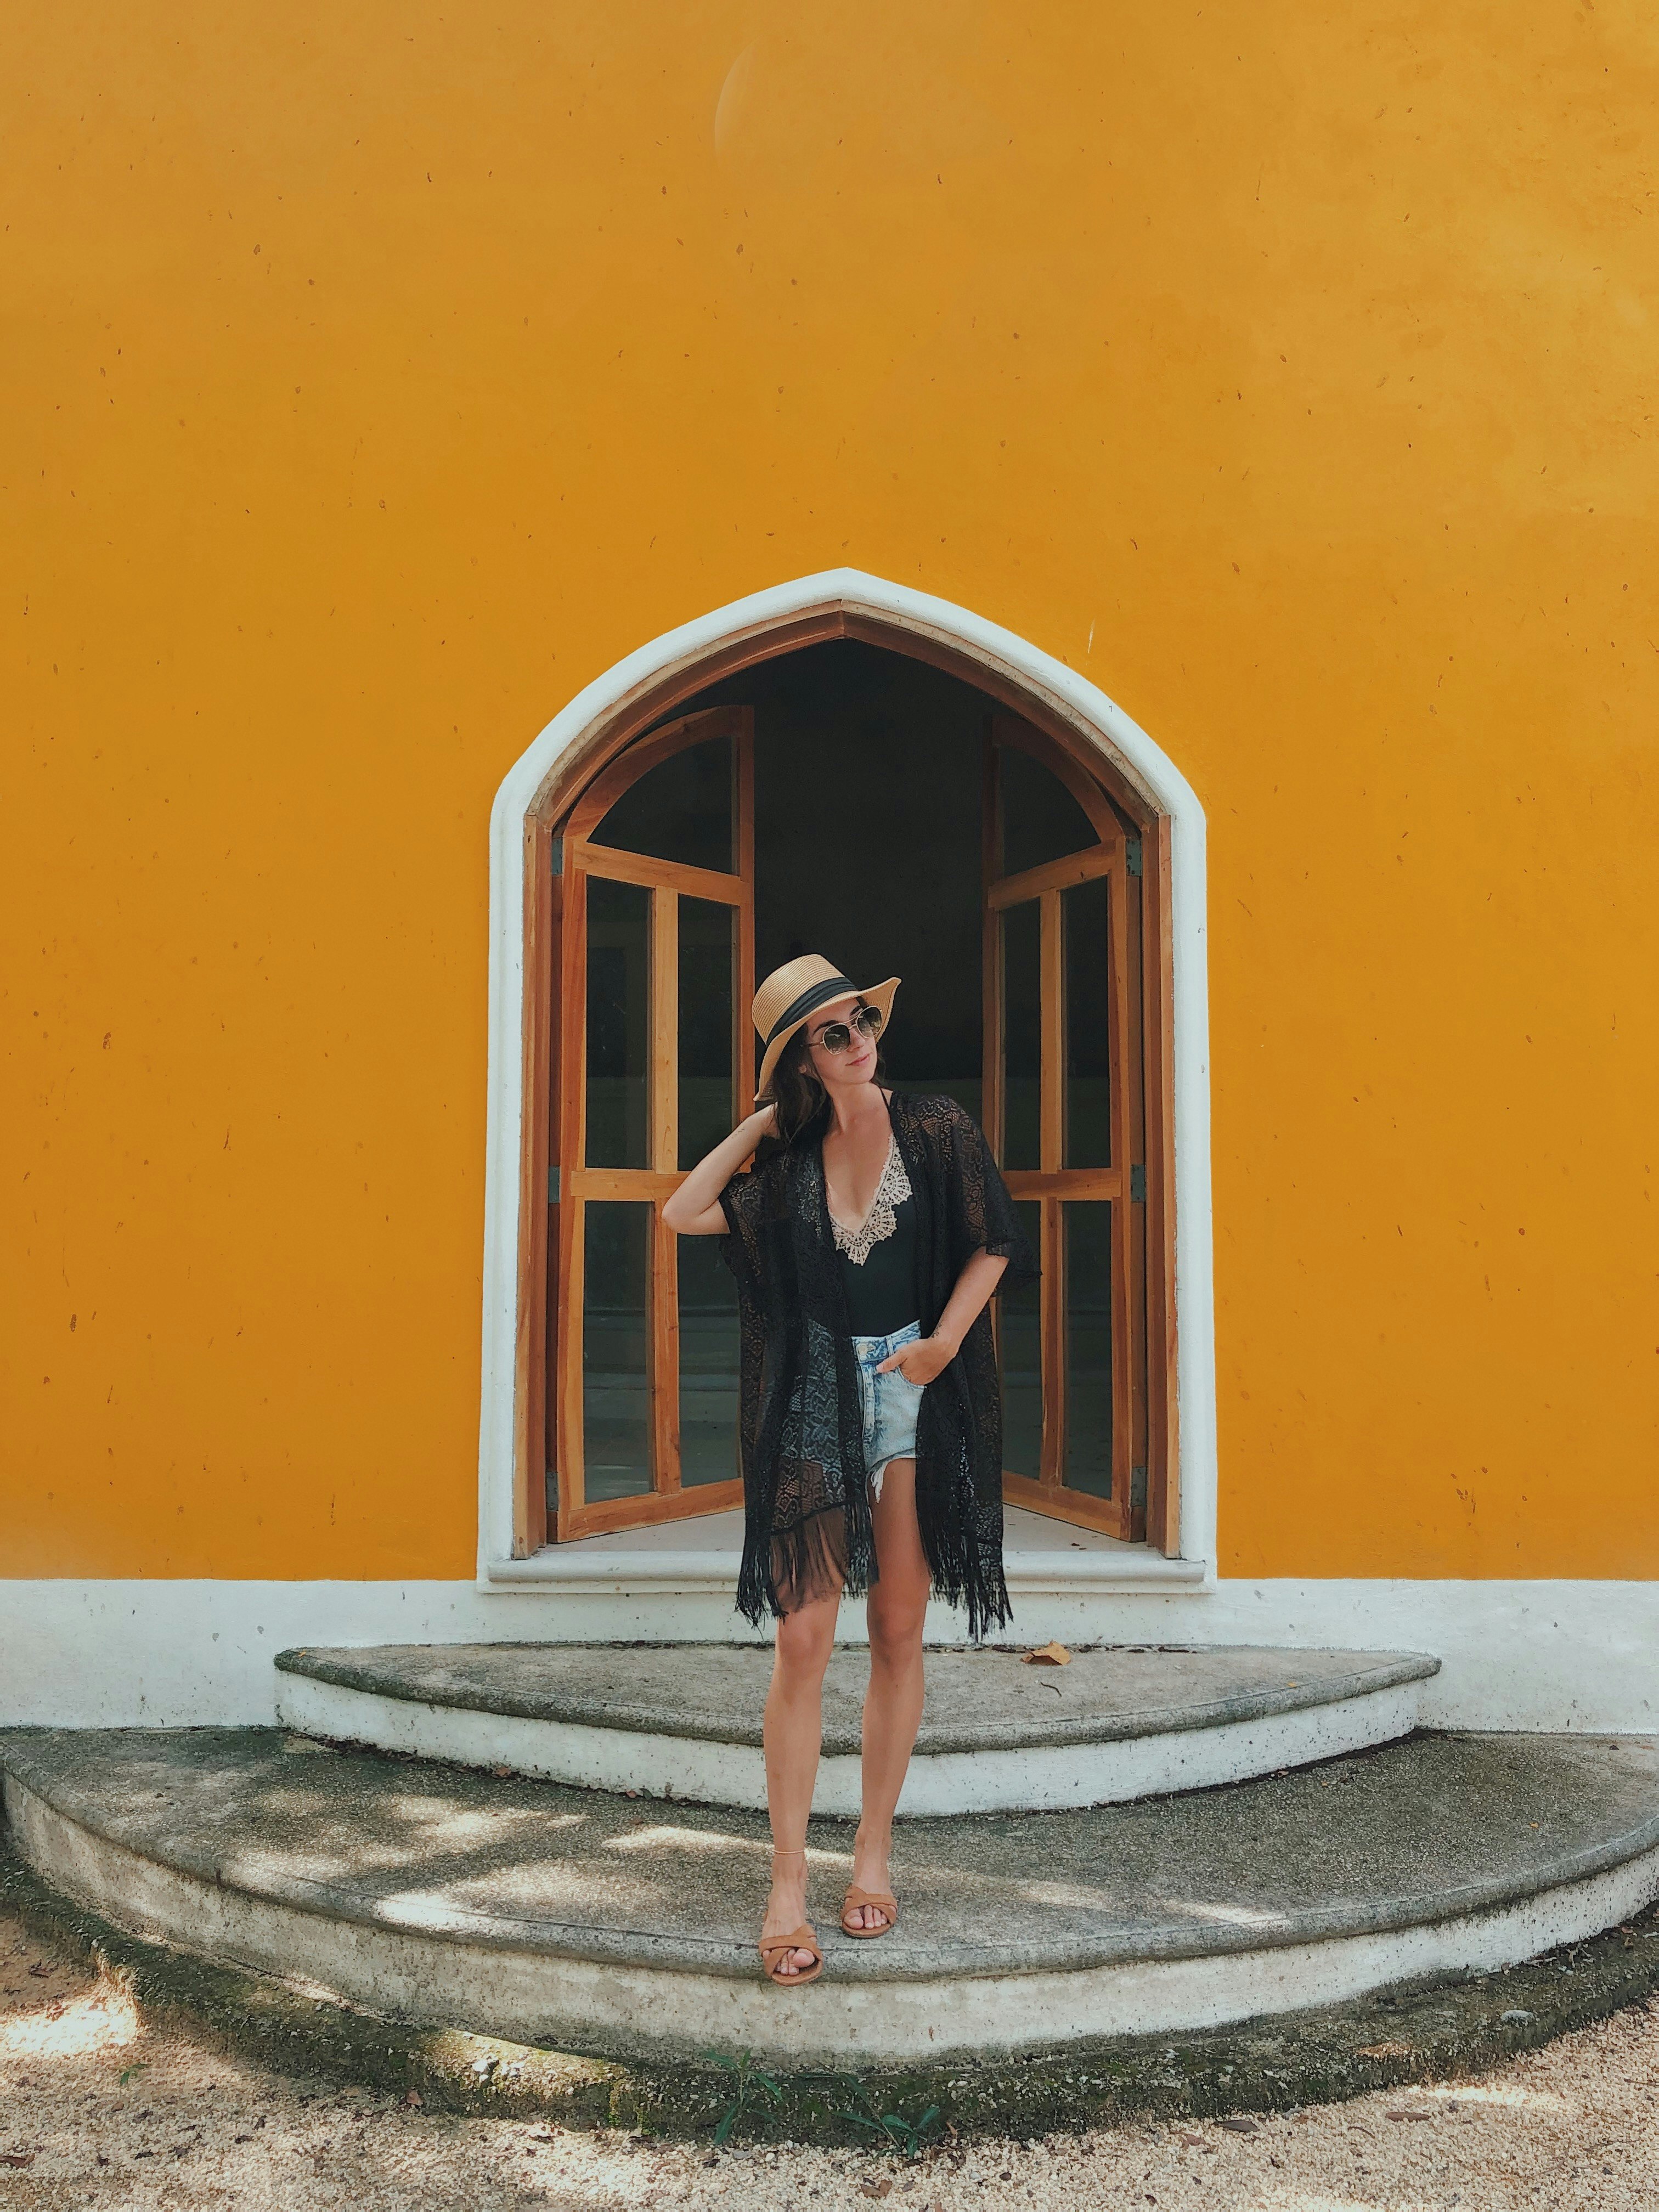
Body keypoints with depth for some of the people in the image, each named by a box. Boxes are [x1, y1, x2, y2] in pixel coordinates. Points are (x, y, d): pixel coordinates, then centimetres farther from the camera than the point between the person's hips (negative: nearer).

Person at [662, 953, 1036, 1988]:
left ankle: (875, 1853, 20)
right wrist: (760, 1122, 4)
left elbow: (993, 1246, 3)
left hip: (916, 1395, 0)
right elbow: (684, 1213, 1)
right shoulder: (791, 1163, 7)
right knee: (803, 1641, -5)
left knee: (900, 1634, 6)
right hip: (816, 1403, 1)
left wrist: (944, 1340, -10)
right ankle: (789, 1885, 1)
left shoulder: (939, 1133, 0)